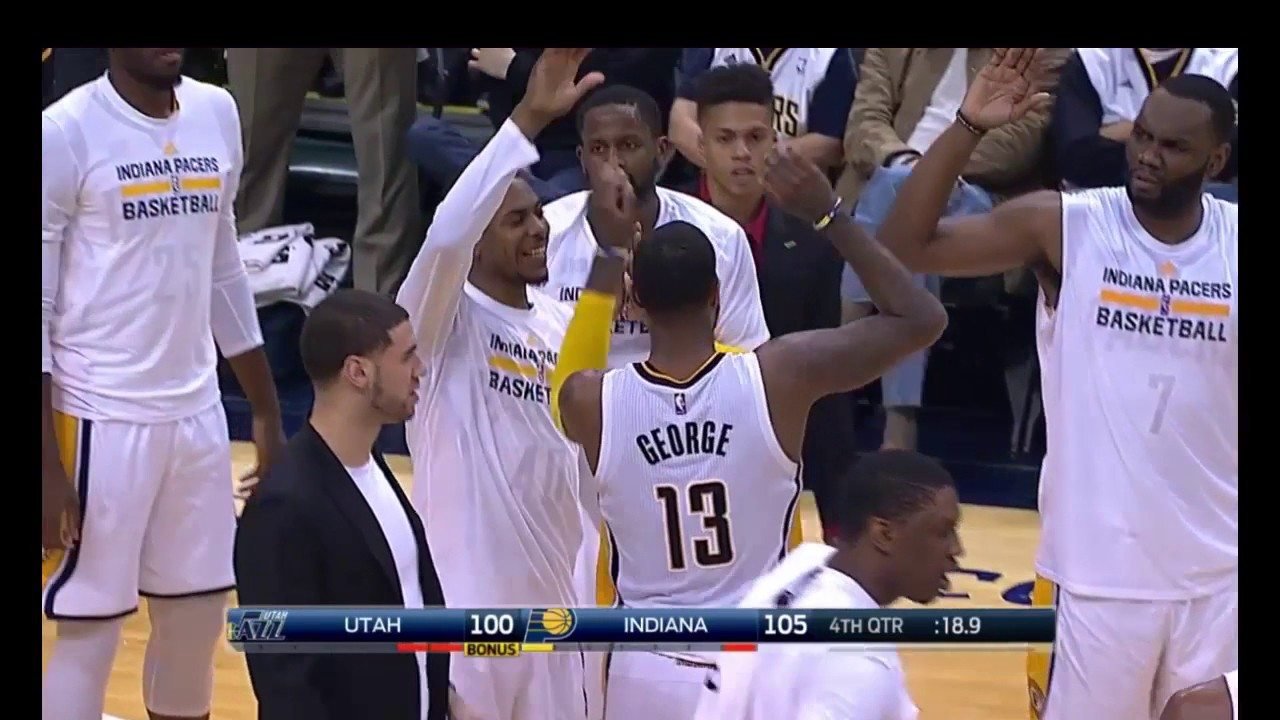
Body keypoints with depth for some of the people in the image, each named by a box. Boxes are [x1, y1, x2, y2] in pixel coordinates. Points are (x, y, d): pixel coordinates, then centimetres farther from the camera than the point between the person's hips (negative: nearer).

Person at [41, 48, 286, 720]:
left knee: (198, 616, 12)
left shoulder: (217, 114, 7)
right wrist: (47, 464, -15)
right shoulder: (65, 133, -12)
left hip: (197, 411, 6)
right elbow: (35, 306, -11)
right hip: (100, 417, -6)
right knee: (88, 630, -2)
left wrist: (266, 411, 19)